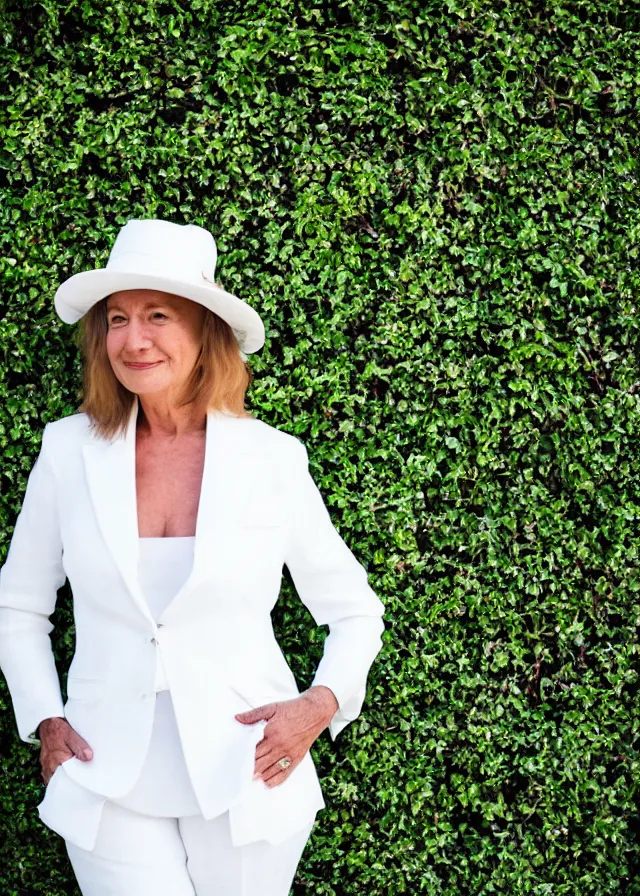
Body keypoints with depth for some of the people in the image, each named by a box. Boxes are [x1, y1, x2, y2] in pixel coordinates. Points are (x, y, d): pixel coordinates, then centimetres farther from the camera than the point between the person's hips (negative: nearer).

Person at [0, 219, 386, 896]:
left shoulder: (273, 460, -4)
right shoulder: (69, 451, -1)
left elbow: (354, 611, 7)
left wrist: (321, 703, -9)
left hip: (245, 781, 0)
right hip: (109, 784, 0)